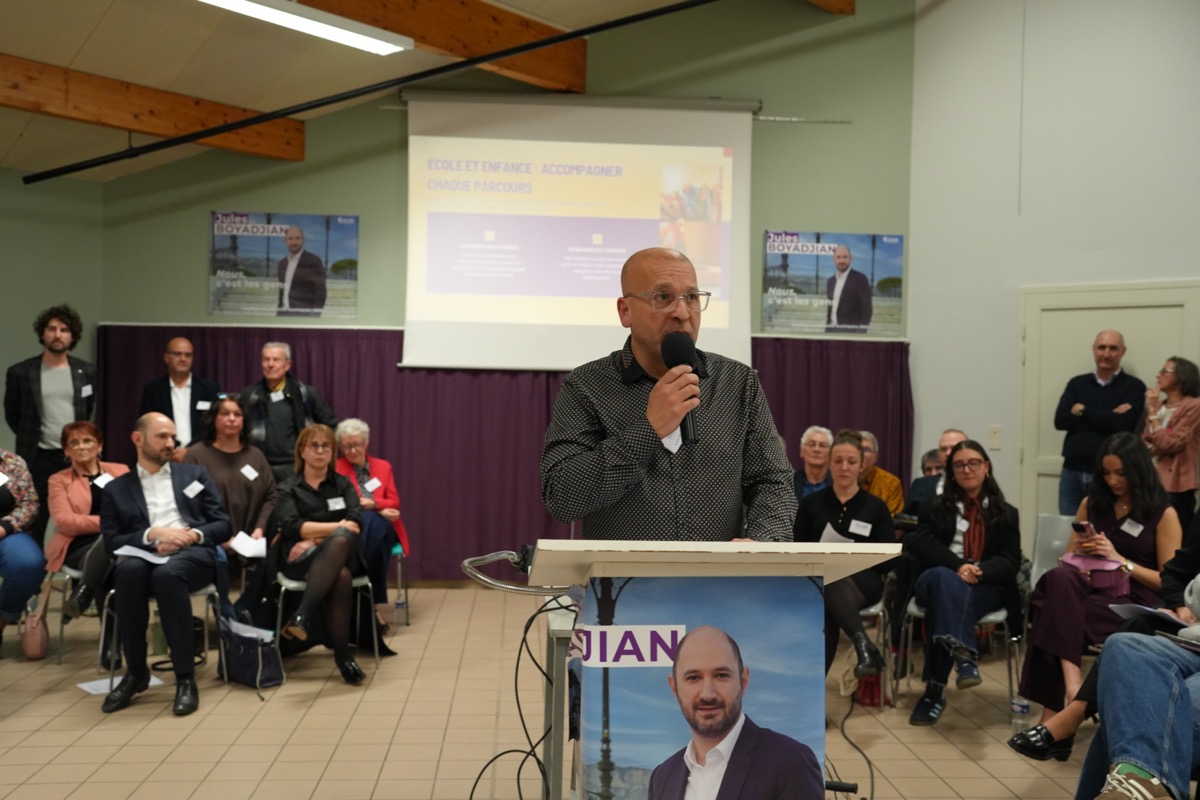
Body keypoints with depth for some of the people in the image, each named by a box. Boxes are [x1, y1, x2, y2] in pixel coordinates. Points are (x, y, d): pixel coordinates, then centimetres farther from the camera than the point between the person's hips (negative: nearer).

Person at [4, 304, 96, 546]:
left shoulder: (87, 372, 4)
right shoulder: (20, 372, -2)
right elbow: (12, 415, 9)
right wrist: (32, 438, 11)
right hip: (38, 460, -1)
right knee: (32, 529, 5)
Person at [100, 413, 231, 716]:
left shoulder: (195, 474, 20)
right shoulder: (117, 489, 19)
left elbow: (223, 525, 12)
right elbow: (112, 541, 6)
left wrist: (193, 535, -8)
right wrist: (152, 535, -10)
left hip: (193, 554, -1)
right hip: (146, 556, 1)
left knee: (167, 573, -37)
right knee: (129, 569, -36)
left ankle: (186, 678, -32)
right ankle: (135, 671, -20)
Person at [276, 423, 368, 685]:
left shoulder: (343, 484, 19)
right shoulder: (288, 488, 13)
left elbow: (356, 523, 1)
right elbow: (291, 527, -6)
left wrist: (315, 538, -11)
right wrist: (337, 526, -9)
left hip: (344, 552, 2)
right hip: (303, 559, -2)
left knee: (339, 541, -38)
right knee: (340, 576, -37)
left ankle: (303, 616, -45)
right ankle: (343, 655, -37)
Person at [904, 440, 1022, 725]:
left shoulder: (1006, 514, 19)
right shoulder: (936, 509, 18)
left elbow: (1010, 560, 4)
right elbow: (921, 545, -1)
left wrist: (979, 571, -20)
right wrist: (958, 566, -21)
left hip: (985, 587, 0)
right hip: (937, 580, 0)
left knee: (945, 599, -36)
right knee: (944, 578, -39)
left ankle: (936, 688, -45)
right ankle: (963, 655, -61)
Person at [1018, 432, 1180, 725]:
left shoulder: (1164, 514, 4)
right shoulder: (1092, 503, 17)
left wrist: (1119, 560, -13)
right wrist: (1082, 552, -3)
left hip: (1136, 601, -4)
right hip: (1093, 587, 4)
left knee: (1055, 613, -34)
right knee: (1059, 577, -37)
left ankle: (1054, 708, -32)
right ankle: (1071, 679, -46)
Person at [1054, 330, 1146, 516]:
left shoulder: (1134, 386, 2)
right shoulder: (1077, 383, 11)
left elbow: (1121, 423, -14)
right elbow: (1060, 420, -3)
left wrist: (1083, 411, -3)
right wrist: (1107, 418, -9)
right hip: (1072, 471, 3)